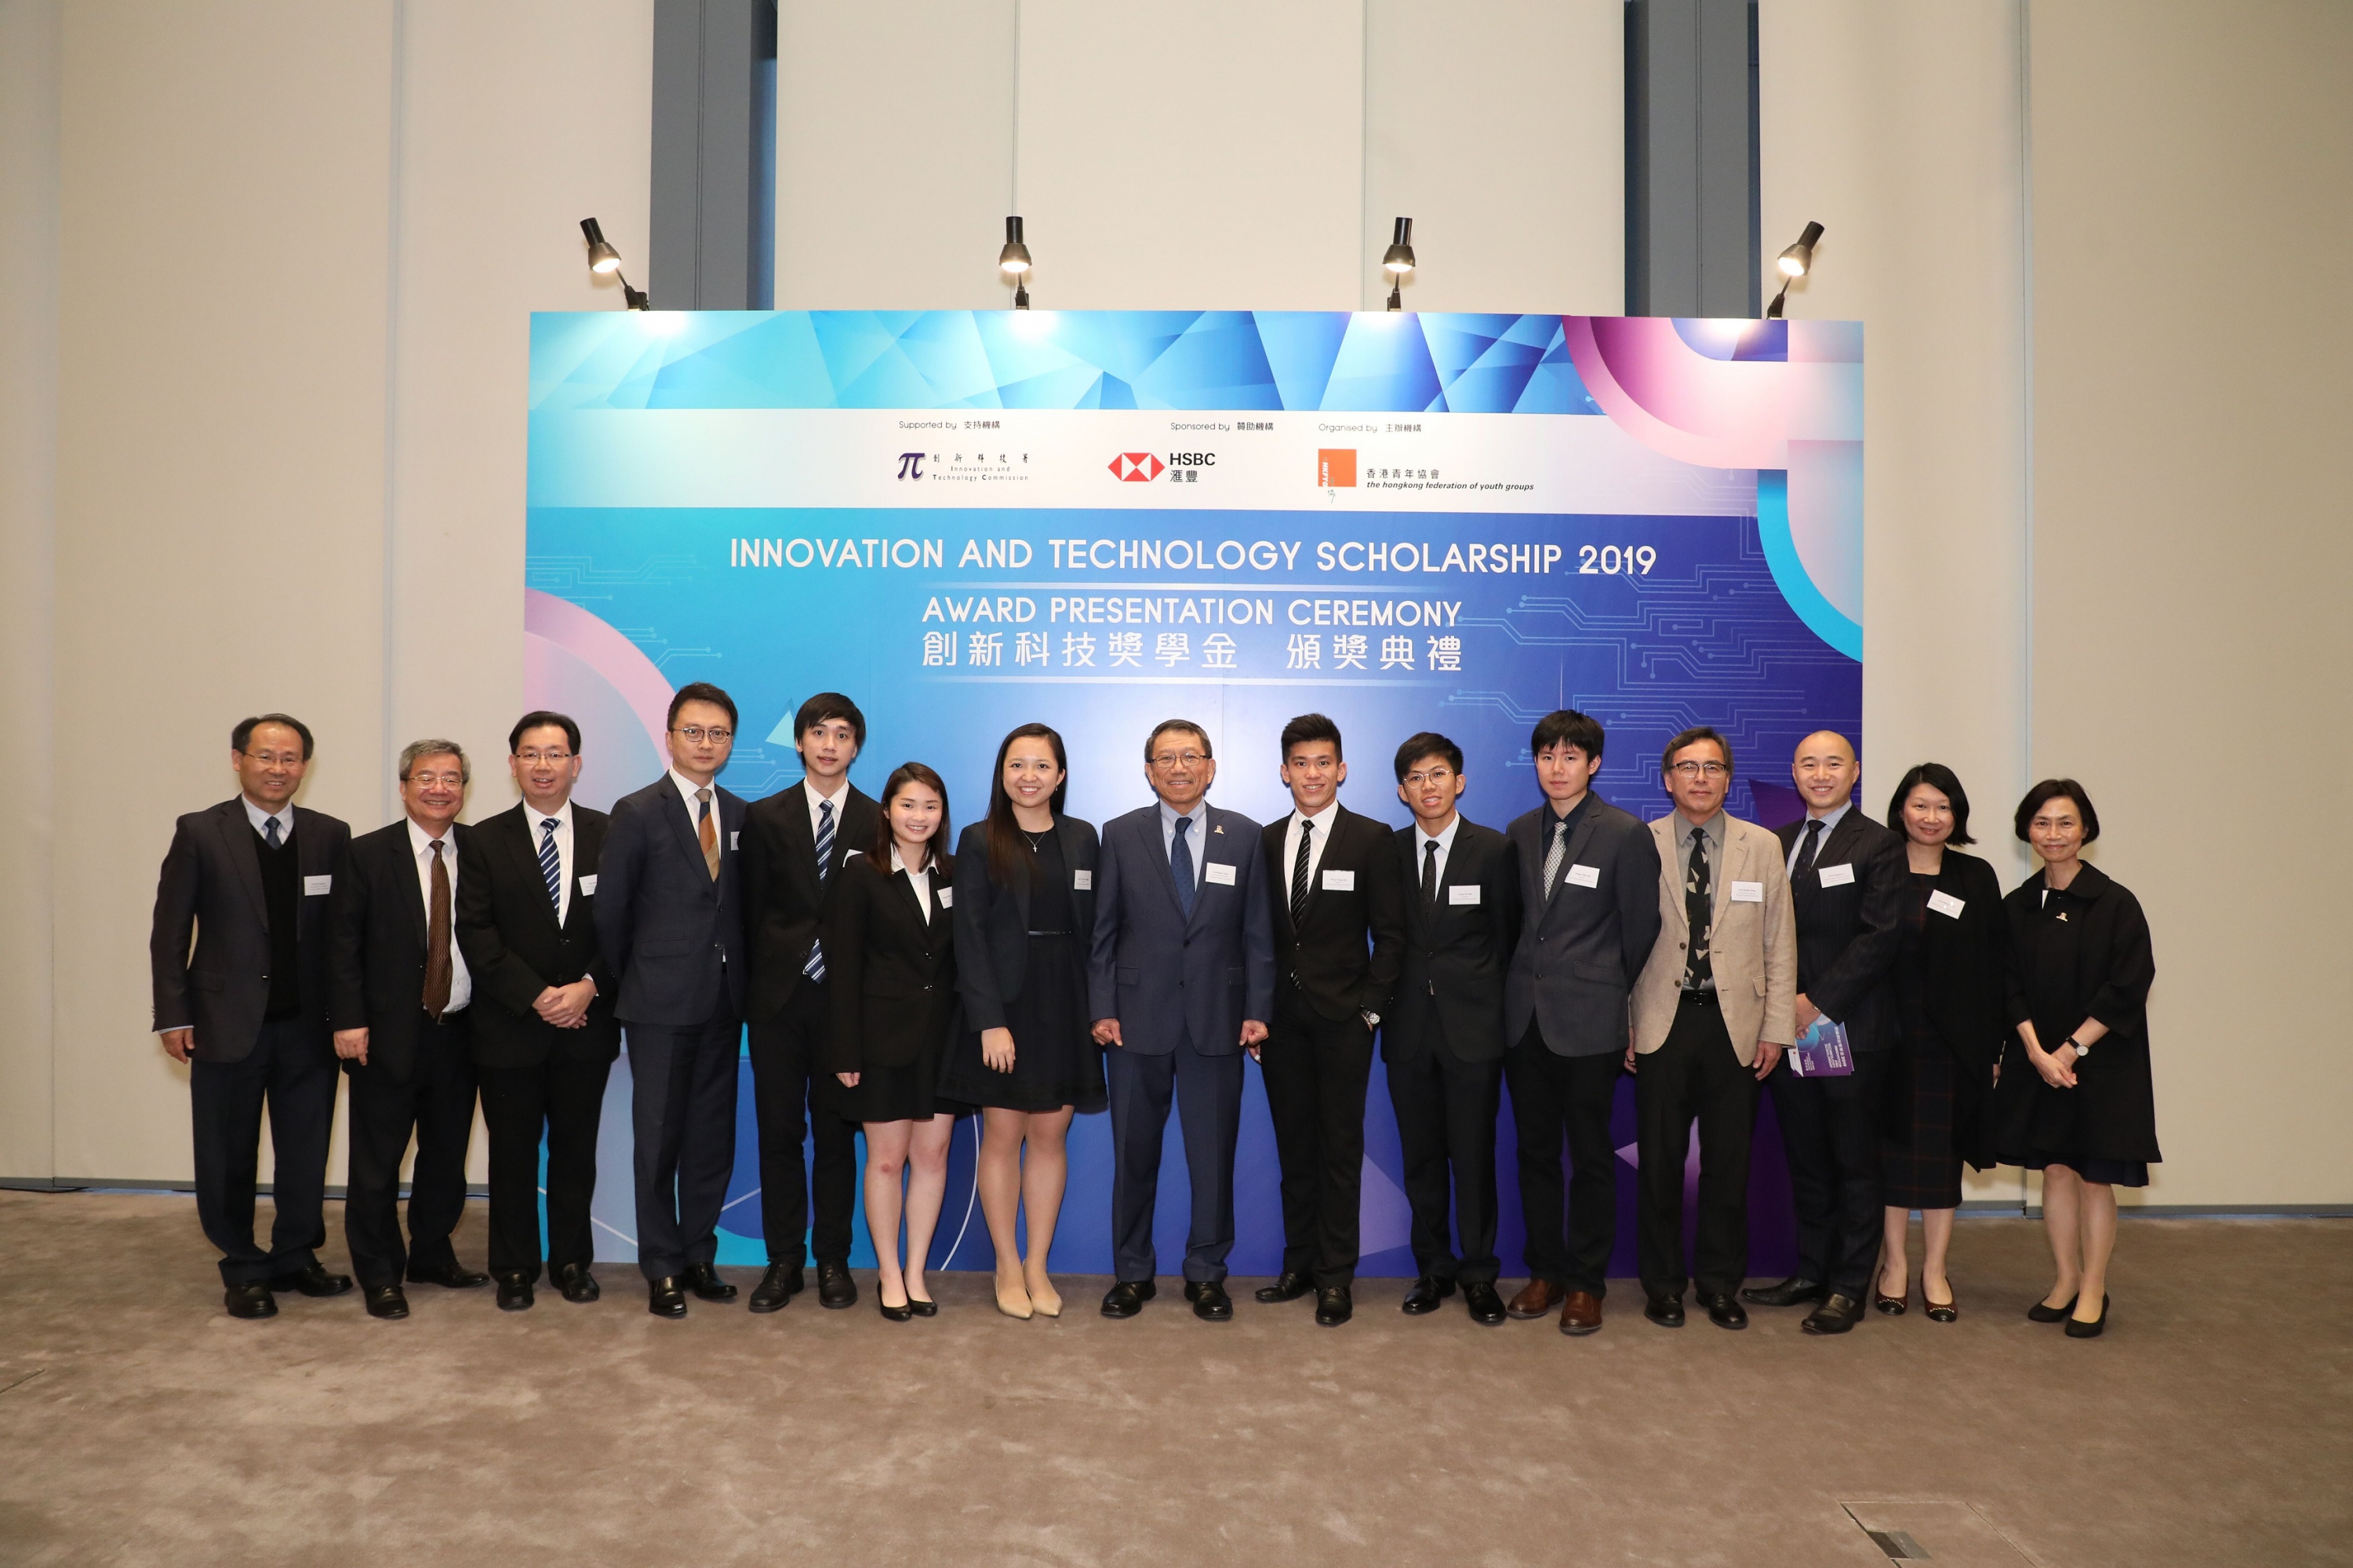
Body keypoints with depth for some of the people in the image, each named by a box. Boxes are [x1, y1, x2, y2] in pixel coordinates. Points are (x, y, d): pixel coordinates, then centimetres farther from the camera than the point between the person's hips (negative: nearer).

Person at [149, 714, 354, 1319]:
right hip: (227, 1022, -1)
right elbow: (170, 931, -1)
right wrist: (173, 1015, -5)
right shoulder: (199, 833, -1)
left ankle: (295, 1257, 26)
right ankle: (243, 1270, 23)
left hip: (310, 1024, 2)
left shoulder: (331, 836, 2)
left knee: (306, 1151, 10)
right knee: (228, 1155, 9)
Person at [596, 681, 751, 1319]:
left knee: (712, 1136, 10)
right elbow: (610, 912, -2)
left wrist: (737, 976, 3)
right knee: (658, 1138, 4)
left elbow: (742, 905, 10)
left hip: (722, 1003, 4)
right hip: (660, 1004, -4)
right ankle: (662, 1268, 16)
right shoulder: (637, 813, -5)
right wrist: (632, 982, 2)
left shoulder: (742, 816, 7)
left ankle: (699, 1256, 23)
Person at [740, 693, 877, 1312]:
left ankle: (833, 1261, 18)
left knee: (836, 1134, 7)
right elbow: (753, 912, 6)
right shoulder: (766, 818, 6)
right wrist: (764, 978, 0)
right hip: (780, 997, 1)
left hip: (846, 999, -1)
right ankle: (783, 1260, 18)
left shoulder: (877, 823, 2)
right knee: (778, 1132, 6)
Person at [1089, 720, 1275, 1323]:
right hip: (1139, 1018, 0)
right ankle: (1132, 1273, 23)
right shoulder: (1121, 835, 3)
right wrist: (1102, 1008, -4)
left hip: (1217, 1019, 0)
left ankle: (1206, 1274, 22)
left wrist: (1257, 1009, -3)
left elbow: (1258, 932, 3)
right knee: (1134, 1154, 9)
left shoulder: (1244, 836, 4)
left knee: (1214, 1154, 7)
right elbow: (1103, 930, 3)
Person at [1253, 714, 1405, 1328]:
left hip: (1342, 1017, -3)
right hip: (1282, 1017, 3)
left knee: (1340, 1145, 1)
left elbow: (1390, 933, -3)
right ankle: (1300, 1263, 20)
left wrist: (1371, 1008, -8)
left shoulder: (1371, 839, -2)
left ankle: (1336, 1275, 10)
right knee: (1293, 1143, 10)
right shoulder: (1267, 841, 8)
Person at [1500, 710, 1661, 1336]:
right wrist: (1523, 983, 9)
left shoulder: (1626, 834, -6)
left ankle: (1586, 1282, 17)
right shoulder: (1520, 832, 9)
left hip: (1589, 1023, -4)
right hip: (1525, 1017, 5)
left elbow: (1640, 930, -2)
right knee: (1535, 1151, 11)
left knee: (1591, 1155, 5)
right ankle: (1546, 1272, 24)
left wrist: (1614, 999, 3)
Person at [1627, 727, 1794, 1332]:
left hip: (1735, 1024, 1)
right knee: (1660, 1159, 5)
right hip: (1662, 1023, -1)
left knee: (1729, 1161, 8)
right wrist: (1622, 1025, -2)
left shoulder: (1763, 847, 6)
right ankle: (1662, 1282, 19)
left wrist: (1776, 1028, 0)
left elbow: (1779, 944, 6)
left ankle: (1721, 1282, 23)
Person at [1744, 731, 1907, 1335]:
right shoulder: (1776, 844, 13)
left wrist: (1819, 1002, -15)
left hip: (1851, 1029, -5)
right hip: (1788, 1026, 5)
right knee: (1805, 1160, 11)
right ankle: (1811, 1273, 22)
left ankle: (1849, 1287, 14)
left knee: (1855, 1164, 5)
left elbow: (1881, 936, -12)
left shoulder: (1879, 845, -4)